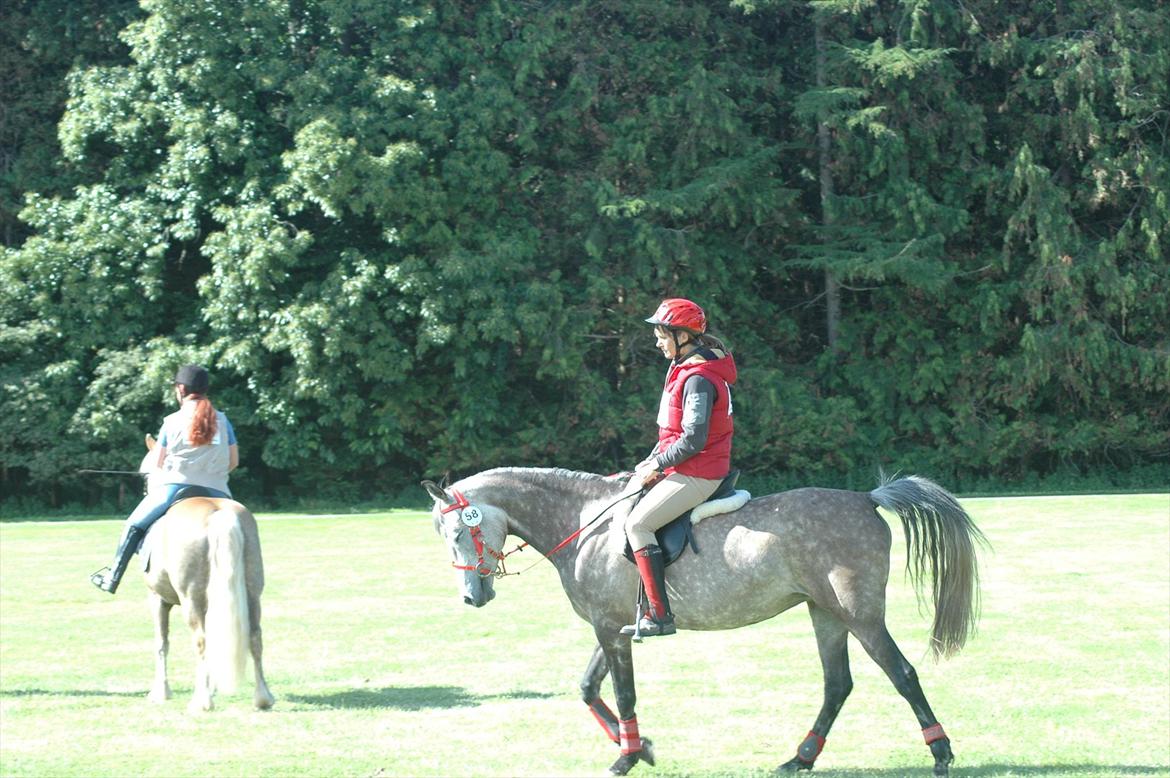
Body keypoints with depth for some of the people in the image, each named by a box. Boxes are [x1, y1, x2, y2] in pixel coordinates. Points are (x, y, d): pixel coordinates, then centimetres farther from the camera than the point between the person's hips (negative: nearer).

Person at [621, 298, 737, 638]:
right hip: (686, 470, 11)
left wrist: (657, 465, -14)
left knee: (637, 523, -17)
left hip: (696, 475, -11)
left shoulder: (698, 378, -19)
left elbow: (692, 440, -24)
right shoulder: (684, 369, 14)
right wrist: (652, 461, 10)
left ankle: (659, 615, -20)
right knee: (630, 501, 17)